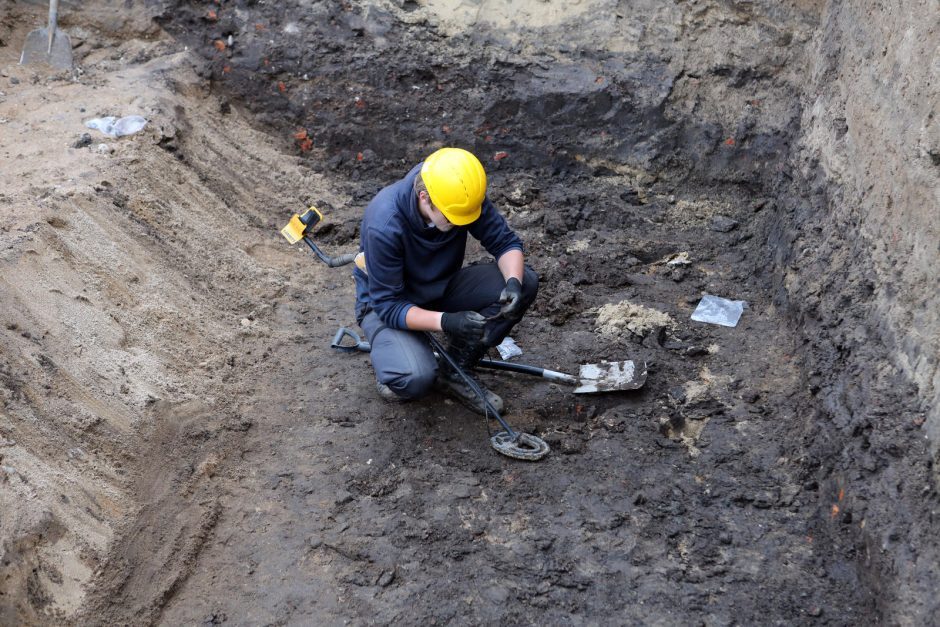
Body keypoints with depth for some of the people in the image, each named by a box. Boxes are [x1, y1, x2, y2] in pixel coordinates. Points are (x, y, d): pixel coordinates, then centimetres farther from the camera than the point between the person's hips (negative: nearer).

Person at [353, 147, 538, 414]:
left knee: (526, 281, -18)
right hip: (386, 304, -6)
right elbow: (388, 306, -28)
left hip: (442, 289, 6)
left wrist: (514, 282, -31)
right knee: (417, 378, -36)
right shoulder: (384, 225, -33)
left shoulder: (462, 197, -20)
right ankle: (392, 373, 5)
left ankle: (455, 370, -4)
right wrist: (446, 321, -41)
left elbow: (505, 242, -10)